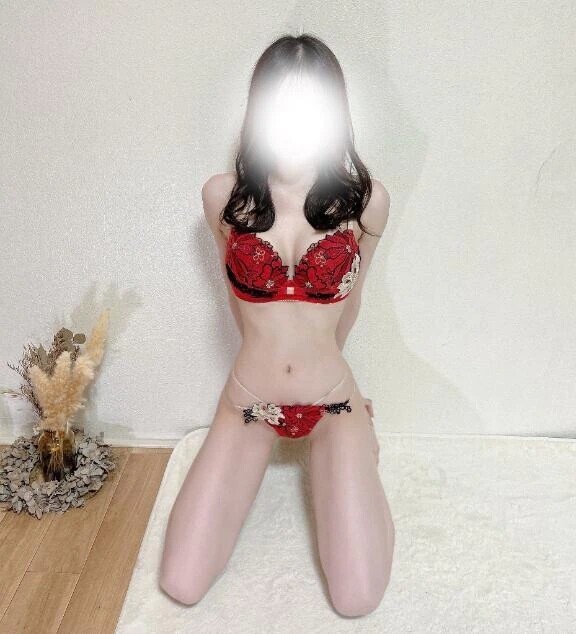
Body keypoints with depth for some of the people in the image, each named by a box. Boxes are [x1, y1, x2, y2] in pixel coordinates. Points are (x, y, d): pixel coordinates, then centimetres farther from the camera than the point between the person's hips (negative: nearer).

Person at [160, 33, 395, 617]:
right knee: (182, 586, -3)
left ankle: (353, 464, 24)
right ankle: (253, 467, 25)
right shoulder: (223, 195, -8)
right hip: (248, 399, 1)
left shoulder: (365, 198, -9)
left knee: (357, 599, -7)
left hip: (332, 400, 0)